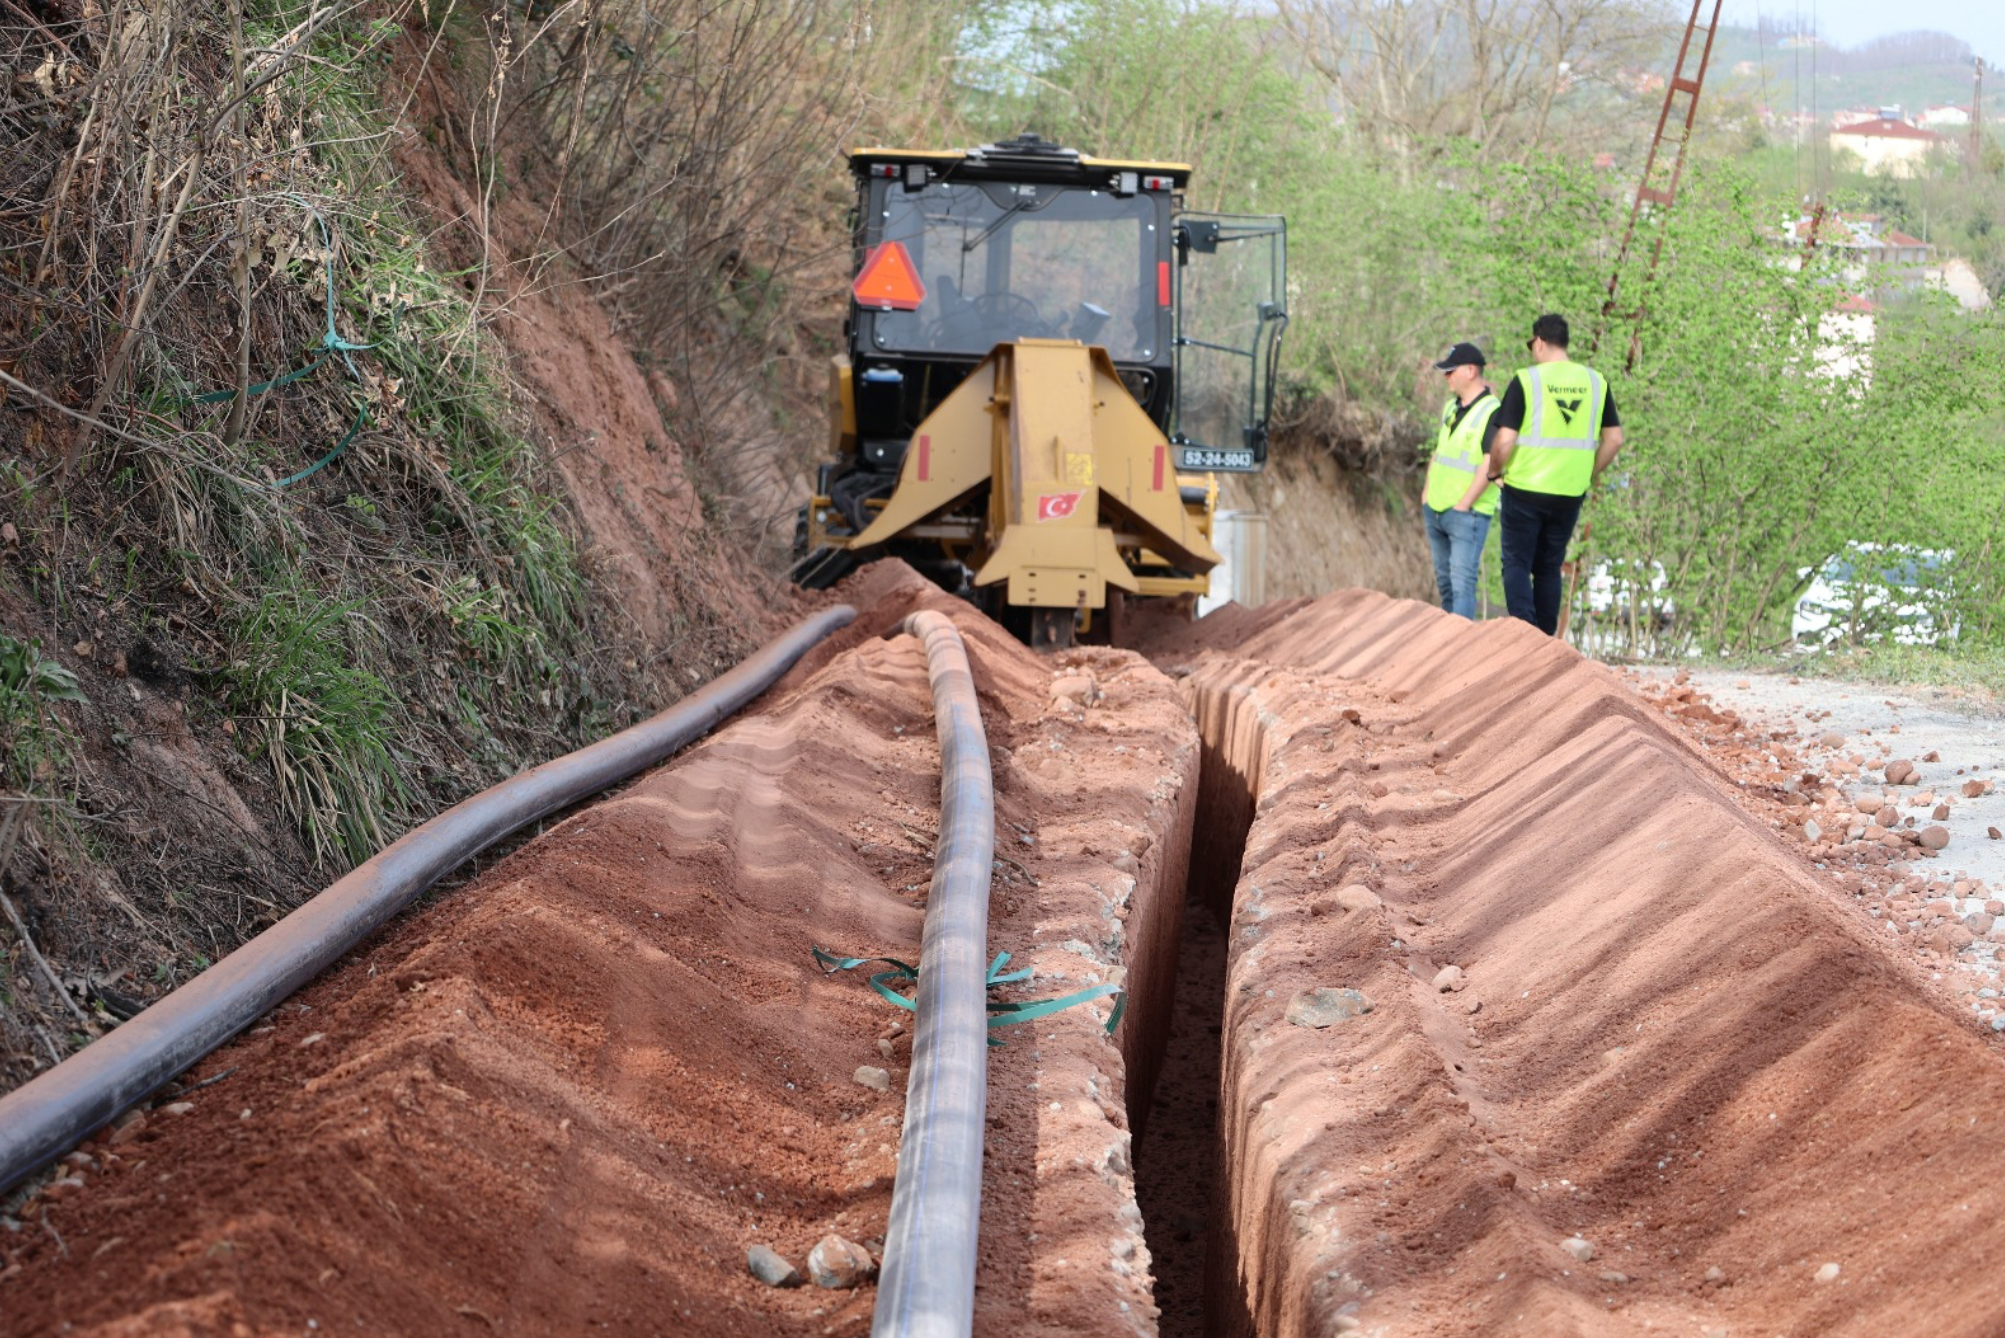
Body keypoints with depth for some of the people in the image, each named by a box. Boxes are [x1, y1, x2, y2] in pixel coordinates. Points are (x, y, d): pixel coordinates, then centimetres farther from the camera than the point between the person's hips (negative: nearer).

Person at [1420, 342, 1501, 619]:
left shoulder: (1492, 412, -13)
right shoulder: (1450, 407, 12)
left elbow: (1490, 464, -18)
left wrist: (1464, 504, -17)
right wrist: (1427, 492, 12)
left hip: (1468, 513, -8)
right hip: (1435, 510, 8)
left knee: (1462, 581, -12)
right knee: (1444, 578, 14)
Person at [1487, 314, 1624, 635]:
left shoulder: (1526, 380, -10)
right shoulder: (1596, 382, 4)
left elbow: (1505, 440, -14)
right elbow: (1614, 439, 6)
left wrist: (1494, 471, 4)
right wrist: (1590, 475, 17)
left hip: (1525, 490, -4)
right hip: (1570, 493, 4)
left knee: (1517, 564, 6)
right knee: (1550, 567, 16)